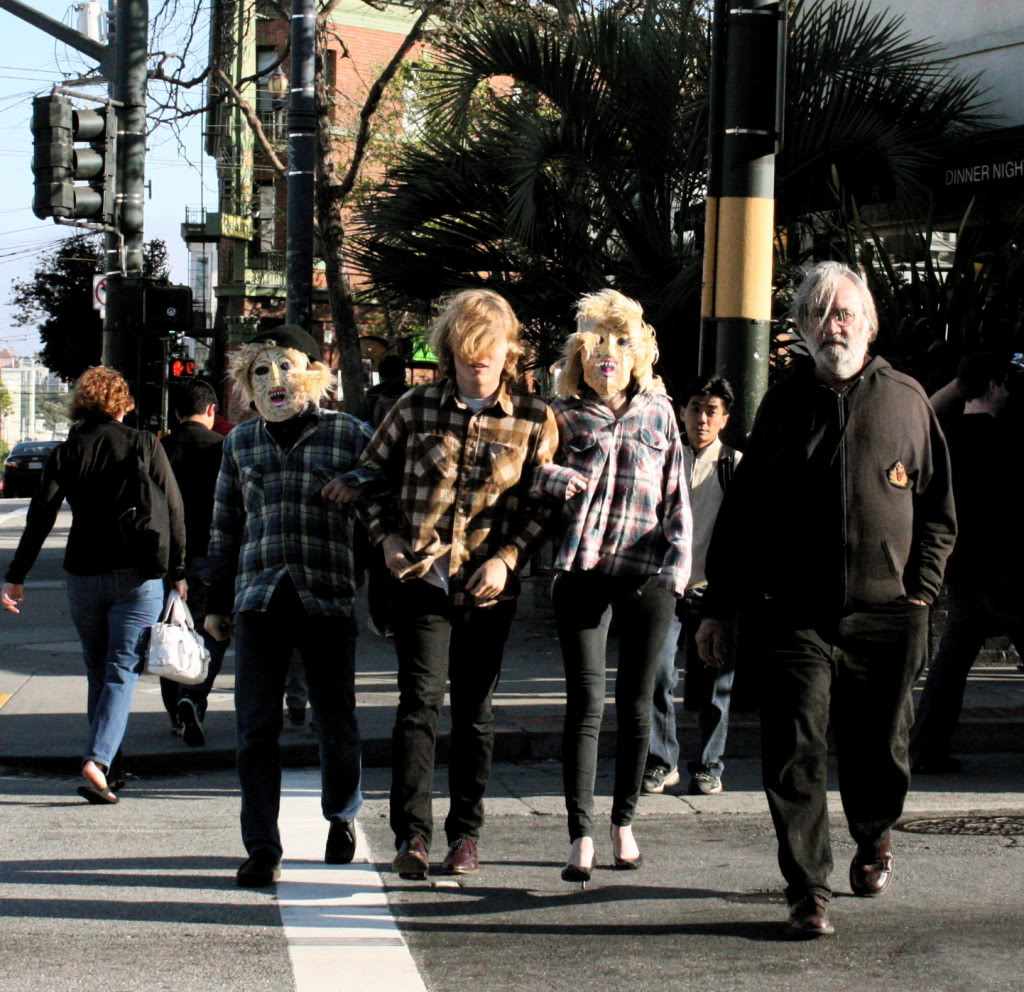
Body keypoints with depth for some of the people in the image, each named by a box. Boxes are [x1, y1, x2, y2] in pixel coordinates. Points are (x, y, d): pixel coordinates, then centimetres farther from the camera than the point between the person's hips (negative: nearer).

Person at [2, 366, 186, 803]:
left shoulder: (65, 454, 1)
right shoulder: (144, 446, -3)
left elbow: (40, 517, -1)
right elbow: (173, 509, -3)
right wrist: (177, 571, 4)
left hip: (84, 575, 2)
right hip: (138, 575, -2)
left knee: (98, 673, 15)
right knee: (122, 672, -3)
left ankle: (111, 770, 20)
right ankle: (97, 762, -21)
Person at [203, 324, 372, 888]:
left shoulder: (351, 435, 3)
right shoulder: (241, 443, 13)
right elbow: (225, 528, 18)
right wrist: (216, 601, 17)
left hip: (328, 599, -2)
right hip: (257, 600, 2)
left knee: (337, 724, 6)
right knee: (256, 729, -2)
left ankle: (342, 815, 32)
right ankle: (262, 850, 5)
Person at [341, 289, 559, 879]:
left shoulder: (534, 419, 2)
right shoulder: (417, 408, 4)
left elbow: (543, 503, 3)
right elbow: (372, 474, 14)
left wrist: (508, 557, -10)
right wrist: (387, 536, 2)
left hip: (490, 586, 0)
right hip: (422, 579, 0)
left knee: (474, 709, 8)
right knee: (421, 698, -10)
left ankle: (466, 833, 19)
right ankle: (412, 834, -9)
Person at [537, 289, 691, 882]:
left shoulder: (658, 413, 10)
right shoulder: (562, 415, 6)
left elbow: (677, 497, 12)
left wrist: (677, 568, 2)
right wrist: (553, 480, -11)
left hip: (647, 575, 2)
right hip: (583, 574, -1)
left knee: (636, 704, 7)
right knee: (586, 704, -7)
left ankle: (625, 824, 21)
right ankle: (581, 837, -5)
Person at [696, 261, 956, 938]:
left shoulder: (905, 399, 7)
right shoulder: (783, 406, 8)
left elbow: (938, 510, 10)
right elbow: (742, 513, 11)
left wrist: (920, 591, -1)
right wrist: (719, 607, 8)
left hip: (886, 614, 0)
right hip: (795, 615, 0)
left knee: (880, 749, 13)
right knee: (795, 754, -8)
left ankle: (874, 839, 41)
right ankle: (809, 890, -2)